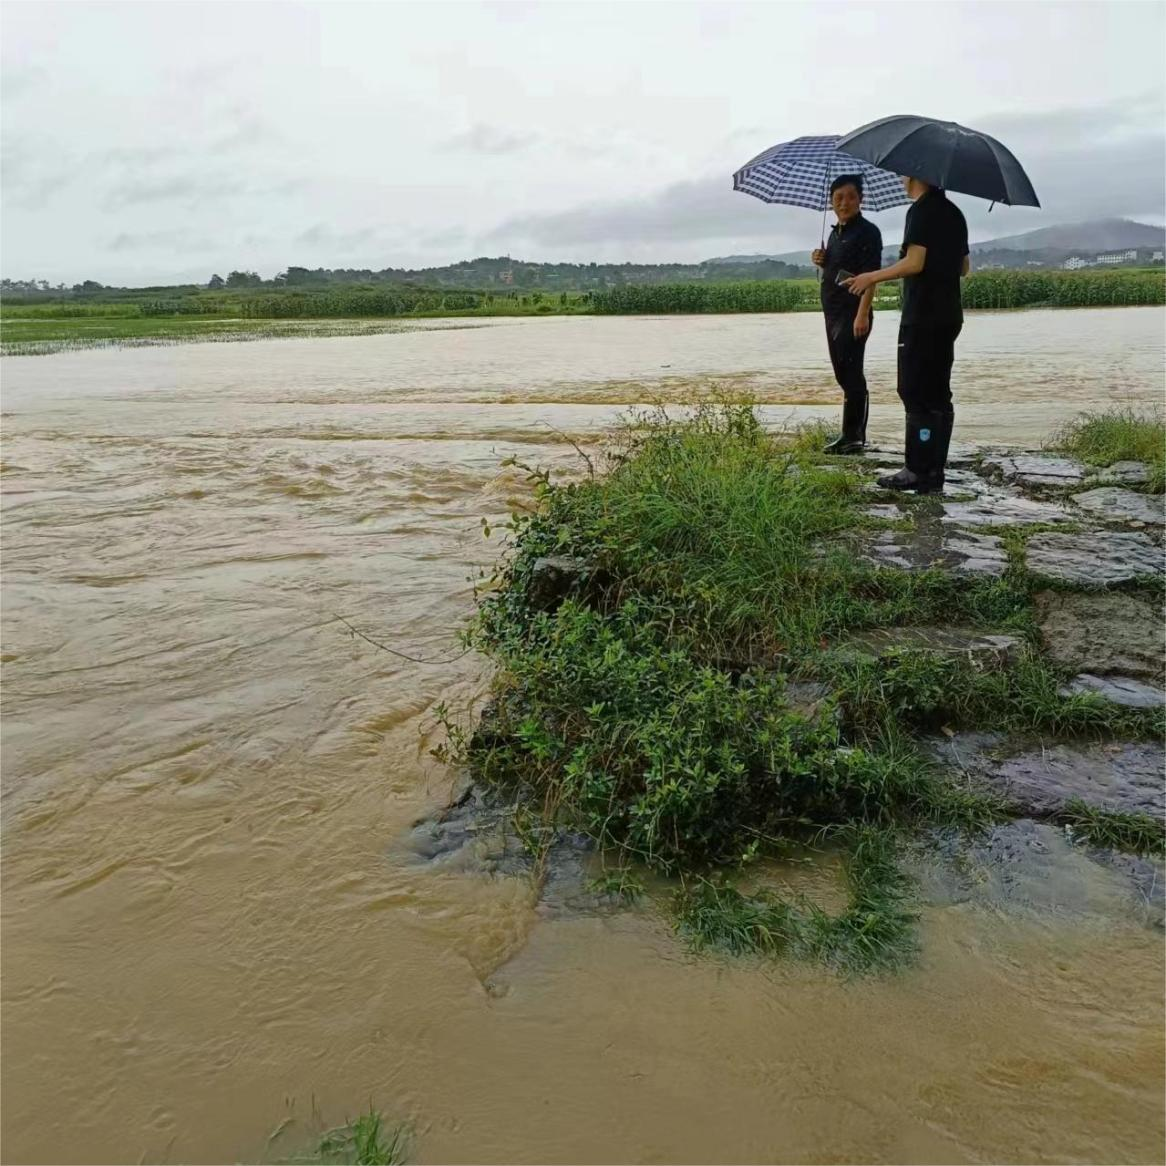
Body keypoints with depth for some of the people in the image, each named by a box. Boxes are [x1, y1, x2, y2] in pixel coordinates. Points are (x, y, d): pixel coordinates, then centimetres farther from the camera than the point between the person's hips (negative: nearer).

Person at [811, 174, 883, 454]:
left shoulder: (867, 232, -8)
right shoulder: (835, 233, 16)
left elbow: (870, 275, -16)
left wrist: (863, 314, -25)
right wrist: (821, 261, 5)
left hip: (853, 313, -8)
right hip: (833, 313, 9)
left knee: (851, 373, -9)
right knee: (843, 374, 10)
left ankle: (853, 437, -5)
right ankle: (853, 436, 17)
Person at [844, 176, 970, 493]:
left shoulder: (921, 210, -9)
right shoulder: (954, 212, 17)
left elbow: (914, 263, -19)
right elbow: (964, 267, 20)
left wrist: (872, 277, -9)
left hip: (922, 317, -9)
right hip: (948, 315, 9)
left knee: (915, 393, -7)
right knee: (938, 395, 9)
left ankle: (919, 472, -8)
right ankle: (934, 473, 11)